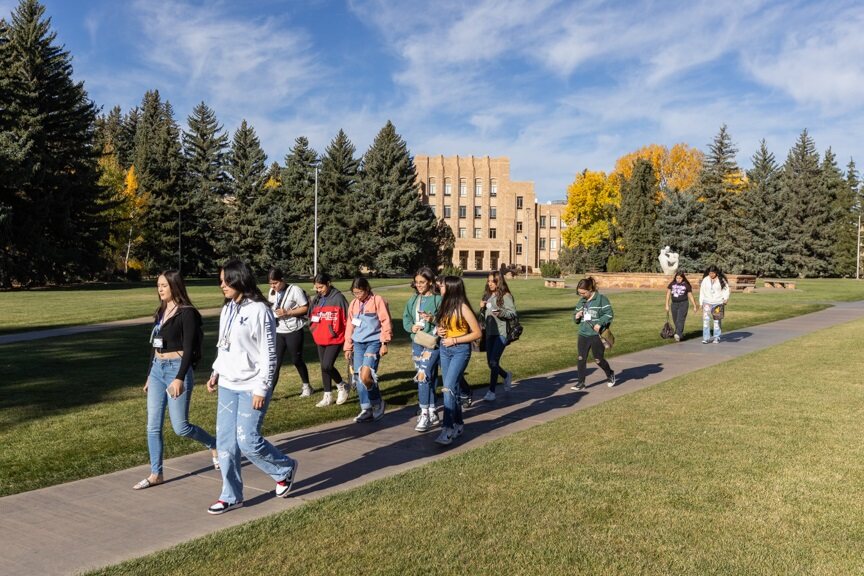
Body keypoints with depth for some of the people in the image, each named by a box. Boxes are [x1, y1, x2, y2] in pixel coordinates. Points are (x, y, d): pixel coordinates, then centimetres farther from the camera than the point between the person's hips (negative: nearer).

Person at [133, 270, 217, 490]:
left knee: (180, 427, -2)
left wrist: (179, 378, -23)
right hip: (157, 370, 8)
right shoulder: (161, 312, 12)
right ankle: (156, 474, 15)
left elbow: (188, 349, -16)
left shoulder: (186, 313, -11)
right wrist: (150, 375, 19)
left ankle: (214, 445, 23)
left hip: (177, 369, -7)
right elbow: (155, 346, 17)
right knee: (153, 426, 6)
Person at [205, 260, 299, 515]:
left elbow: (269, 354, -14)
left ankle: (285, 469, 19)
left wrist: (262, 389, -16)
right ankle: (231, 496, 20)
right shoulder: (227, 310, 10)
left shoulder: (259, 311, -14)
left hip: (251, 388, -7)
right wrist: (216, 372, 11)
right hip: (227, 386, 7)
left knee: (248, 441, -8)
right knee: (225, 441, 7)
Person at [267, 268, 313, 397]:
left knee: (297, 360, 9)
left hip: (293, 331, -5)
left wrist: (287, 312, -21)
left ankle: (306, 386, 30)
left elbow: (305, 308, -13)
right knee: (275, 362, -1)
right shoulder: (272, 292, 7)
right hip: (278, 332, 5)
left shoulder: (294, 290, -14)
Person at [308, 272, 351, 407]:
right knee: (324, 367, 11)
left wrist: (335, 331, -9)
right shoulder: (316, 299, 8)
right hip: (320, 339, 7)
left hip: (335, 339, -7)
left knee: (327, 366, -14)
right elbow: (311, 316, 21)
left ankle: (343, 387, 11)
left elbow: (347, 317, -11)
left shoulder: (338, 298, -12)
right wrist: (313, 328, 10)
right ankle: (328, 396, 23)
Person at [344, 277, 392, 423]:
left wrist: (384, 343, -11)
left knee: (366, 375, -18)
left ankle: (377, 403, 6)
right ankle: (366, 410, 12)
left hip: (373, 342, -6)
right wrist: (348, 347, 19)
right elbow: (350, 325, 18)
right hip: (358, 343, 6)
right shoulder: (353, 303, 13)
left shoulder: (378, 300, -5)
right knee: (358, 377, 3)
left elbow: (386, 322, -7)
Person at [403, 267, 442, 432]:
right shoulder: (413, 299, 10)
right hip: (416, 343, 7)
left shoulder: (438, 299, -8)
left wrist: (433, 319, -26)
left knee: (423, 376, -15)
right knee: (428, 378, 14)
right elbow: (406, 318, 12)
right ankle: (432, 413, 24)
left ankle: (425, 415, -7)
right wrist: (411, 327, -7)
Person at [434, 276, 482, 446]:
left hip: (460, 350, -7)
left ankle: (448, 430, -17)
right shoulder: (445, 306, 8)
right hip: (445, 349, 8)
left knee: (449, 388, -17)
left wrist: (455, 340, -16)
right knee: (452, 388, 11)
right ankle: (458, 424, 23)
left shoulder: (462, 308, -14)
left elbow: (477, 333, -12)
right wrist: (439, 330, 1)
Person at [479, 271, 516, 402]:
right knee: (490, 362, 11)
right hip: (489, 333, 7)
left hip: (501, 333, -7)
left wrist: (500, 313, -28)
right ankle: (507, 376, 39)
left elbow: (513, 313, -11)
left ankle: (491, 391, -2)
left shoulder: (505, 296, -7)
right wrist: (482, 308, -1)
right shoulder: (487, 295, 13)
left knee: (494, 362, -12)